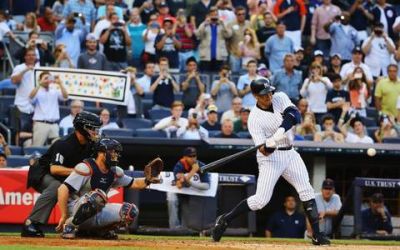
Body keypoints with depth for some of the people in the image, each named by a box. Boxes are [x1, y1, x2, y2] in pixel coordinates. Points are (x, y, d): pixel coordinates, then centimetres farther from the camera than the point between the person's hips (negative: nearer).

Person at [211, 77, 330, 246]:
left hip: (290, 154, 6)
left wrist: (280, 131, -35)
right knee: (261, 199, -12)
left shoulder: (280, 98, -2)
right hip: (270, 158, -6)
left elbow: (294, 115, -20)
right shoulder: (254, 118, -16)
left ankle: (317, 236, 1)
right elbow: (264, 150, -19)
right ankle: (225, 220, 3)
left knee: (307, 192, -1)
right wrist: (269, 145, -42)